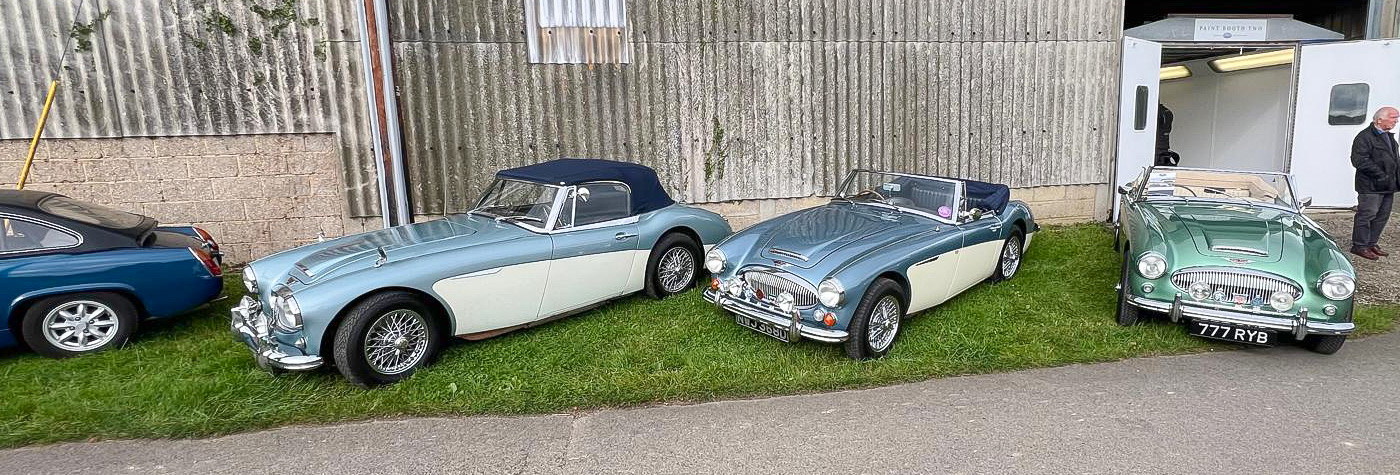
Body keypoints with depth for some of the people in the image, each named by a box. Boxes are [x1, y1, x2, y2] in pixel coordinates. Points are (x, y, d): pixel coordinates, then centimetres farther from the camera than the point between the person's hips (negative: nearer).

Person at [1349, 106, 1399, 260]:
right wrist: (1380, 175, -21)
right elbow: (1359, 161, -20)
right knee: (1366, 216, -4)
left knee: (1382, 216, 13)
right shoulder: (1364, 137, -13)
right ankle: (1359, 246, 4)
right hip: (1371, 187, -9)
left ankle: (1371, 244, 23)